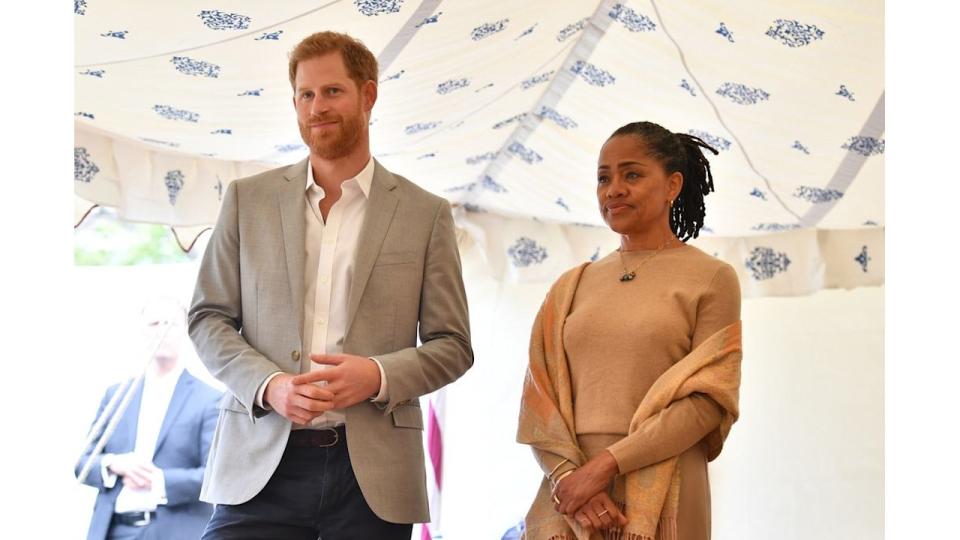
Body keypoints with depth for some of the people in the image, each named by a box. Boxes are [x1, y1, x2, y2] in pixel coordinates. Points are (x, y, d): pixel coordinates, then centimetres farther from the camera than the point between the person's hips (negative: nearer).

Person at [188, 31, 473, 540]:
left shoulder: (424, 213, 7)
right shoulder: (248, 199, 10)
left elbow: (452, 345, 6)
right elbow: (208, 318, 8)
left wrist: (378, 375, -12)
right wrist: (267, 385, -10)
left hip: (373, 473, 0)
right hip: (261, 464, 1)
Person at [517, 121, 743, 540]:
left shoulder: (711, 278, 0)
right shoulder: (571, 286, 10)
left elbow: (707, 399, -9)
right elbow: (539, 397, 4)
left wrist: (606, 464, -15)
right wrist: (568, 475, -13)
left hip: (660, 501, -3)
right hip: (569, 496, 3)